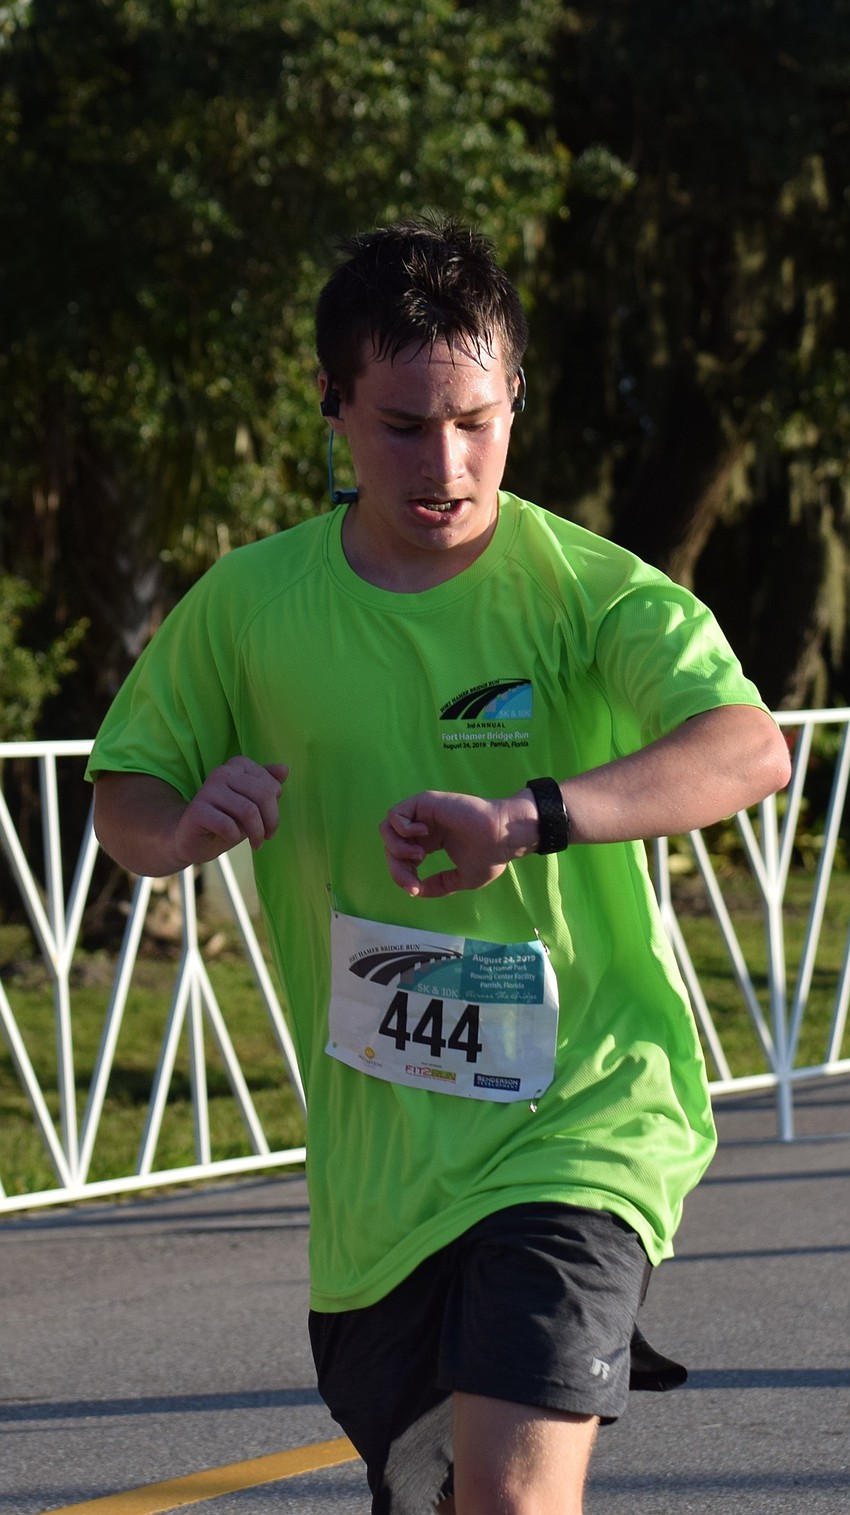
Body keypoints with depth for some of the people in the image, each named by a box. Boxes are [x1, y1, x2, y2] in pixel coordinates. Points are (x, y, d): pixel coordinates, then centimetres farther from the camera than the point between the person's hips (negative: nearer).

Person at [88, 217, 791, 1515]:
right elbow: (121, 793, 11)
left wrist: (528, 815, -42)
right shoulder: (249, 605, 0)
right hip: (371, 1154, 5)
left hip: (581, 1118, -4)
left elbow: (750, 750, -27)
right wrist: (183, 826, -14)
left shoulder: (590, 590, -11)